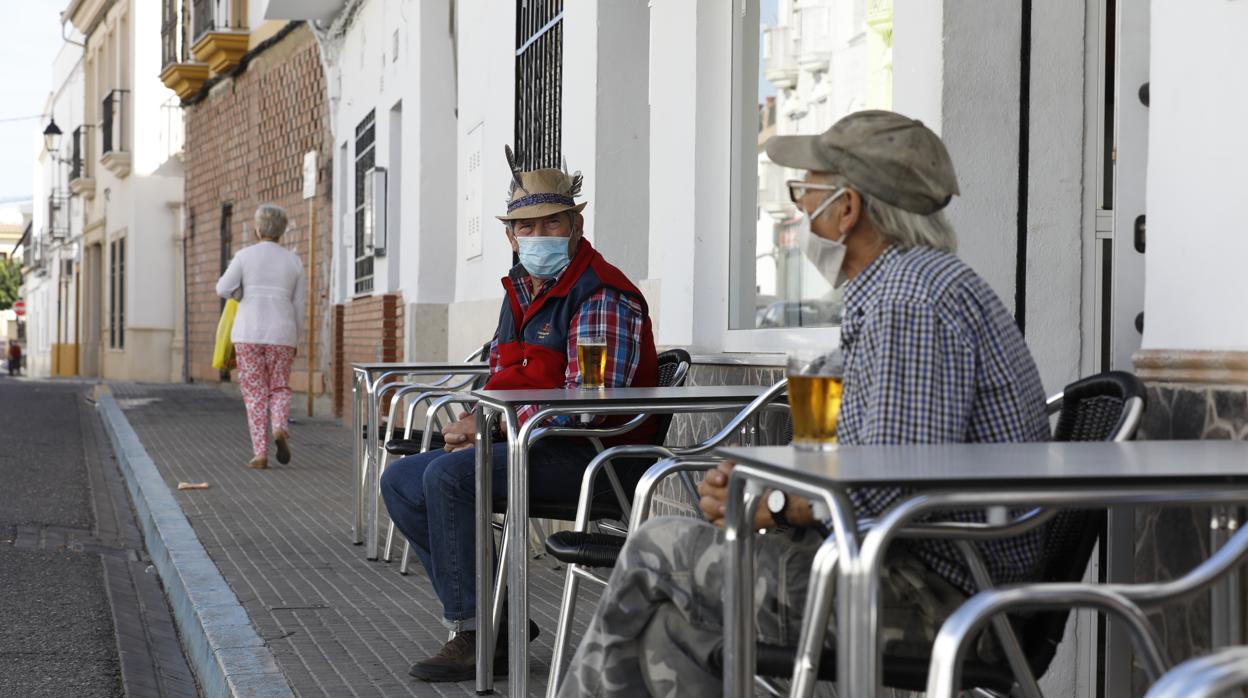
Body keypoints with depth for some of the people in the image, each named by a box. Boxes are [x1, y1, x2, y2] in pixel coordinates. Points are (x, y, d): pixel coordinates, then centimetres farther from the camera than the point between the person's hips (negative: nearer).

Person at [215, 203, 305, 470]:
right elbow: (298, 306, 8)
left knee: (255, 394, 6)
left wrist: (248, 297, 13)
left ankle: (260, 454, -2)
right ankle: (280, 428, -15)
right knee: (279, 389, 15)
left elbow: (224, 289, -7)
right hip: (281, 334, 2)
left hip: (248, 332, -2)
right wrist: (294, 341, 16)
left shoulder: (245, 255, -1)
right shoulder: (294, 261, 6)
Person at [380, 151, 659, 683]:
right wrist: (472, 422, 1)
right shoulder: (520, 290, 16)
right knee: (400, 481, 7)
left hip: (589, 456, -10)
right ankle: (497, 619, 2)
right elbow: (502, 376, 25)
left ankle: (475, 638, -19)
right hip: (526, 444, 10)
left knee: (448, 474, -27)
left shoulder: (601, 297, -14)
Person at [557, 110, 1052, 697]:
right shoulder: (903, 286, 18)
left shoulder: (913, 299, -18)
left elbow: (895, 483, -26)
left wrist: (774, 507, -11)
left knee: (658, 551, -1)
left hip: (937, 598, -10)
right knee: (671, 626, 9)